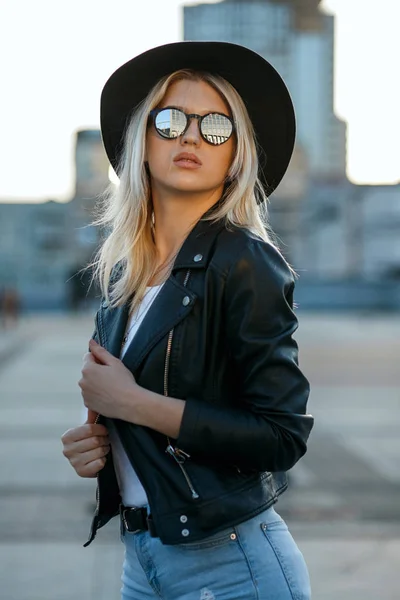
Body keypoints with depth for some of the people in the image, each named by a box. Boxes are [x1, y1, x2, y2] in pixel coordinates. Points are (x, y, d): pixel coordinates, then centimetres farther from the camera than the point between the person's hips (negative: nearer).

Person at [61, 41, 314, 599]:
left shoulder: (244, 261, -13)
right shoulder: (123, 270, 6)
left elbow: (284, 436, -18)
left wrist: (134, 402, -17)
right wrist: (91, 439, -2)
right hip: (140, 555, 6)